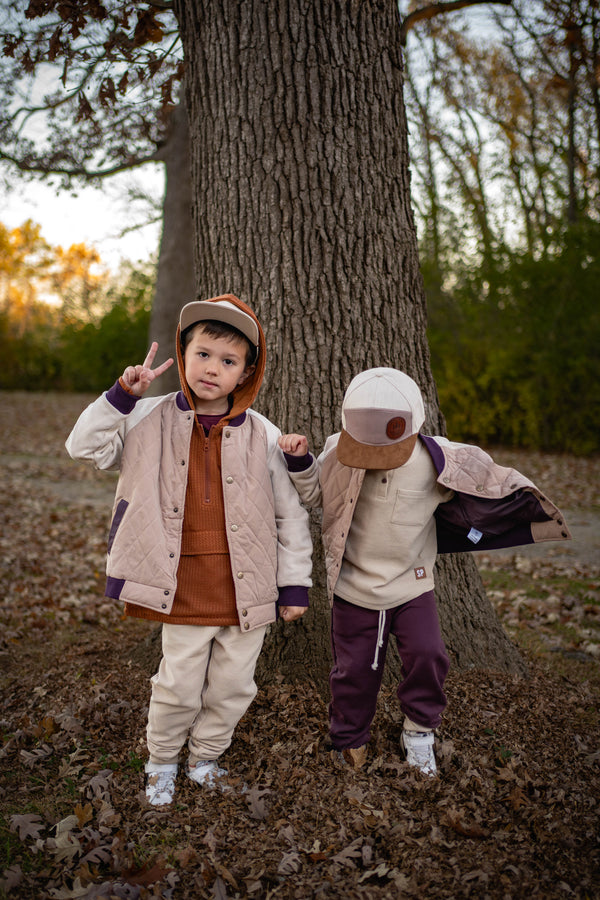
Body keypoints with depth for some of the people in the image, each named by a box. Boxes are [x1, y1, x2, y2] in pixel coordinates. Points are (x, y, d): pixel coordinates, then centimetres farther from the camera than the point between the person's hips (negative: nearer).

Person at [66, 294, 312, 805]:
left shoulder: (263, 436, -4)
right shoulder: (152, 422, -2)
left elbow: (291, 514, 2)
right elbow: (84, 447, -3)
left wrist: (295, 585, 2)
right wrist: (121, 397, -15)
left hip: (249, 586, 1)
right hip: (186, 587, -1)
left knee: (233, 687, 15)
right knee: (178, 687, 9)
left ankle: (205, 757, 41)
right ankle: (162, 762, 37)